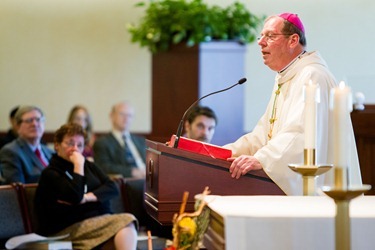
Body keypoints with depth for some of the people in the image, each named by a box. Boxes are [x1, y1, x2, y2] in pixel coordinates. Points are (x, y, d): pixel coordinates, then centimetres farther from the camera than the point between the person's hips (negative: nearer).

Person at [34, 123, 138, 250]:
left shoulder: (88, 166, 23)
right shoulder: (50, 174, 0)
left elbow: (112, 188, 9)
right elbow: (75, 197, -15)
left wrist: (87, 197, -8)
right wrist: (78, 165, -8)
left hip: (101, 219, 7)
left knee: (128, 220, -27)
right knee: (123, 222, -30)